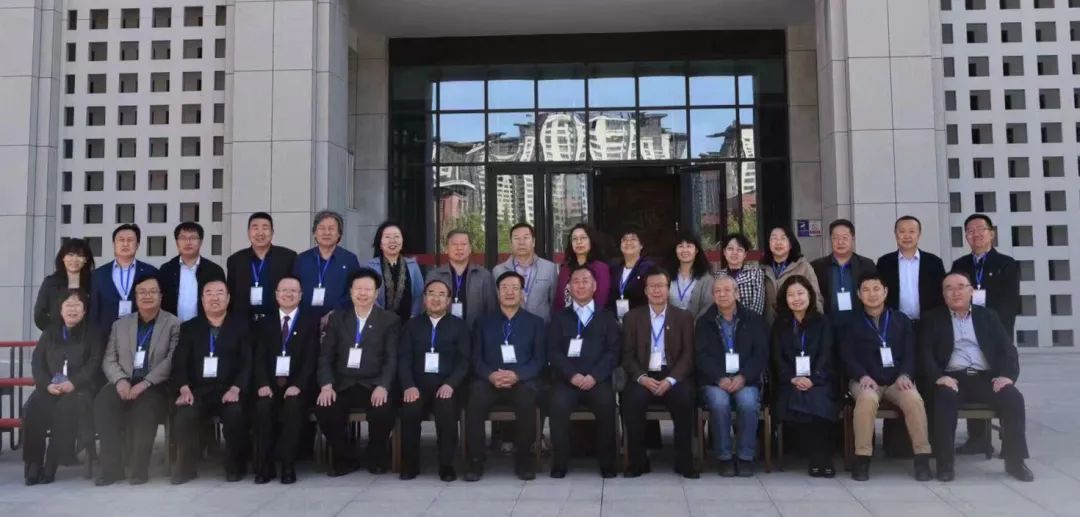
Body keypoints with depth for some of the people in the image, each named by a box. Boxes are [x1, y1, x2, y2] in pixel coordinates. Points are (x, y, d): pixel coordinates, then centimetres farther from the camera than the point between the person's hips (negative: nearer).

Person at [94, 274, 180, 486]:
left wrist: (145, 383, -20)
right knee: (103, 400, -28)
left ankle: (139, 466, -21)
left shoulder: (174, 324, 5)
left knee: (145, 404, -35)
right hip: (125, 383, 3)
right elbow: (109, 360, 10)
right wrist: (120, 380, -11)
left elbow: (172, 360, -7)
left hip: (155, 386, -3)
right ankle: (111, 465, -20)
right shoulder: (120, 324, 18)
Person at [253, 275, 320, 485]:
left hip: (297, 385, -2)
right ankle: (265, 466, -19)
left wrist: (298, 385, -18)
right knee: (263, 407, -28)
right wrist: (263, 384, -13)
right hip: (271, 383, 2)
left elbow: (311, 357, -3)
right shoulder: (264, 323, 16)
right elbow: (259, 358, 6)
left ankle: (288, 465, -24)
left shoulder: (311, 320, 8)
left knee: (293, 407, -33)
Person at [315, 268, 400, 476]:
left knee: (383, 411, -31)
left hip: (374, 385, -2)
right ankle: (345, 458, 1)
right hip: (342, 384, 2)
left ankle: (376, 458, 1)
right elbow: (325, 355, 7)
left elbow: (392, 358, -3)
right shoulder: (337, 318, 13)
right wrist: (327, 385, -10)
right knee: (323, 409, -25)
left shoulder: (390, 320, 5)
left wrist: (383, 386, -20)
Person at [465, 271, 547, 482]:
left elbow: (540, 360, 3)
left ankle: (523, 459, -18)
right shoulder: (483, 322, 18)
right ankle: (475, 459, -19)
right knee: (475, 394, -33)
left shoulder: (536, 323, 15)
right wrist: (490, 375, -15)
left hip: (522, 381, -1)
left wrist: (517, 375, -16)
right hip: (490, 381, 1)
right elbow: (476, 358, 8)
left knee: (528, 395, -36)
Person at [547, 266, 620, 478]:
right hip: (567, 378, 0)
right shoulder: (560, 317, 18)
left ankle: (607, 463, -16)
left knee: (607, 404, -31)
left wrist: (594, 376, -11)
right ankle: (559, 462, -16)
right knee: (559, 405, -30)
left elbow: (613, 351, 6)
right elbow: (553, 351, 6)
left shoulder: (607, 317, 18)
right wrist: (572, 375, -12)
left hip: (598, 379, 0)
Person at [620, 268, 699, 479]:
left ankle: (684, 461, -15)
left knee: (685, 398, -31)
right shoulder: (632, 317, 11)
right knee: (632, 398, -31)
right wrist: (642, 378, -14)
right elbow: (627, 355, 5)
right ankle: (638, 460, -15)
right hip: (643, 376, 0)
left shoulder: (684, 317, 10)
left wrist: (671, 380, -14)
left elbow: (688, 355, 2)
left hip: (673, 376, 0)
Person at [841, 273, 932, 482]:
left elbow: (910, 353, 9)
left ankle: (922, 458, -22)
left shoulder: (901, 320, 16)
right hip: (865, 380, -1)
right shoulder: (852, 323, 11)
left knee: (914, 399, -32)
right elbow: (847, 355, 2)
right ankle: (862, 459, -28)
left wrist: (905, 375, -11)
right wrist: (863, 376, -16)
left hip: (896, 380, 2)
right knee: (868, 398, -37)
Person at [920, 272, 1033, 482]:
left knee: (1013, 398, -25)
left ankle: (1015, 460, -10)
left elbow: (1007, 349, 10)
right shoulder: (933, 319, 11)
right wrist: (938, 376, -18)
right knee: (945, 398, -34)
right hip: (952, 377, -2)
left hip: (986, 377, 2)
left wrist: (1007, 375, -10)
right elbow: (926, 353, 1)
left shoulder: (987, 316, 17)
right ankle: (945, 462, -25)